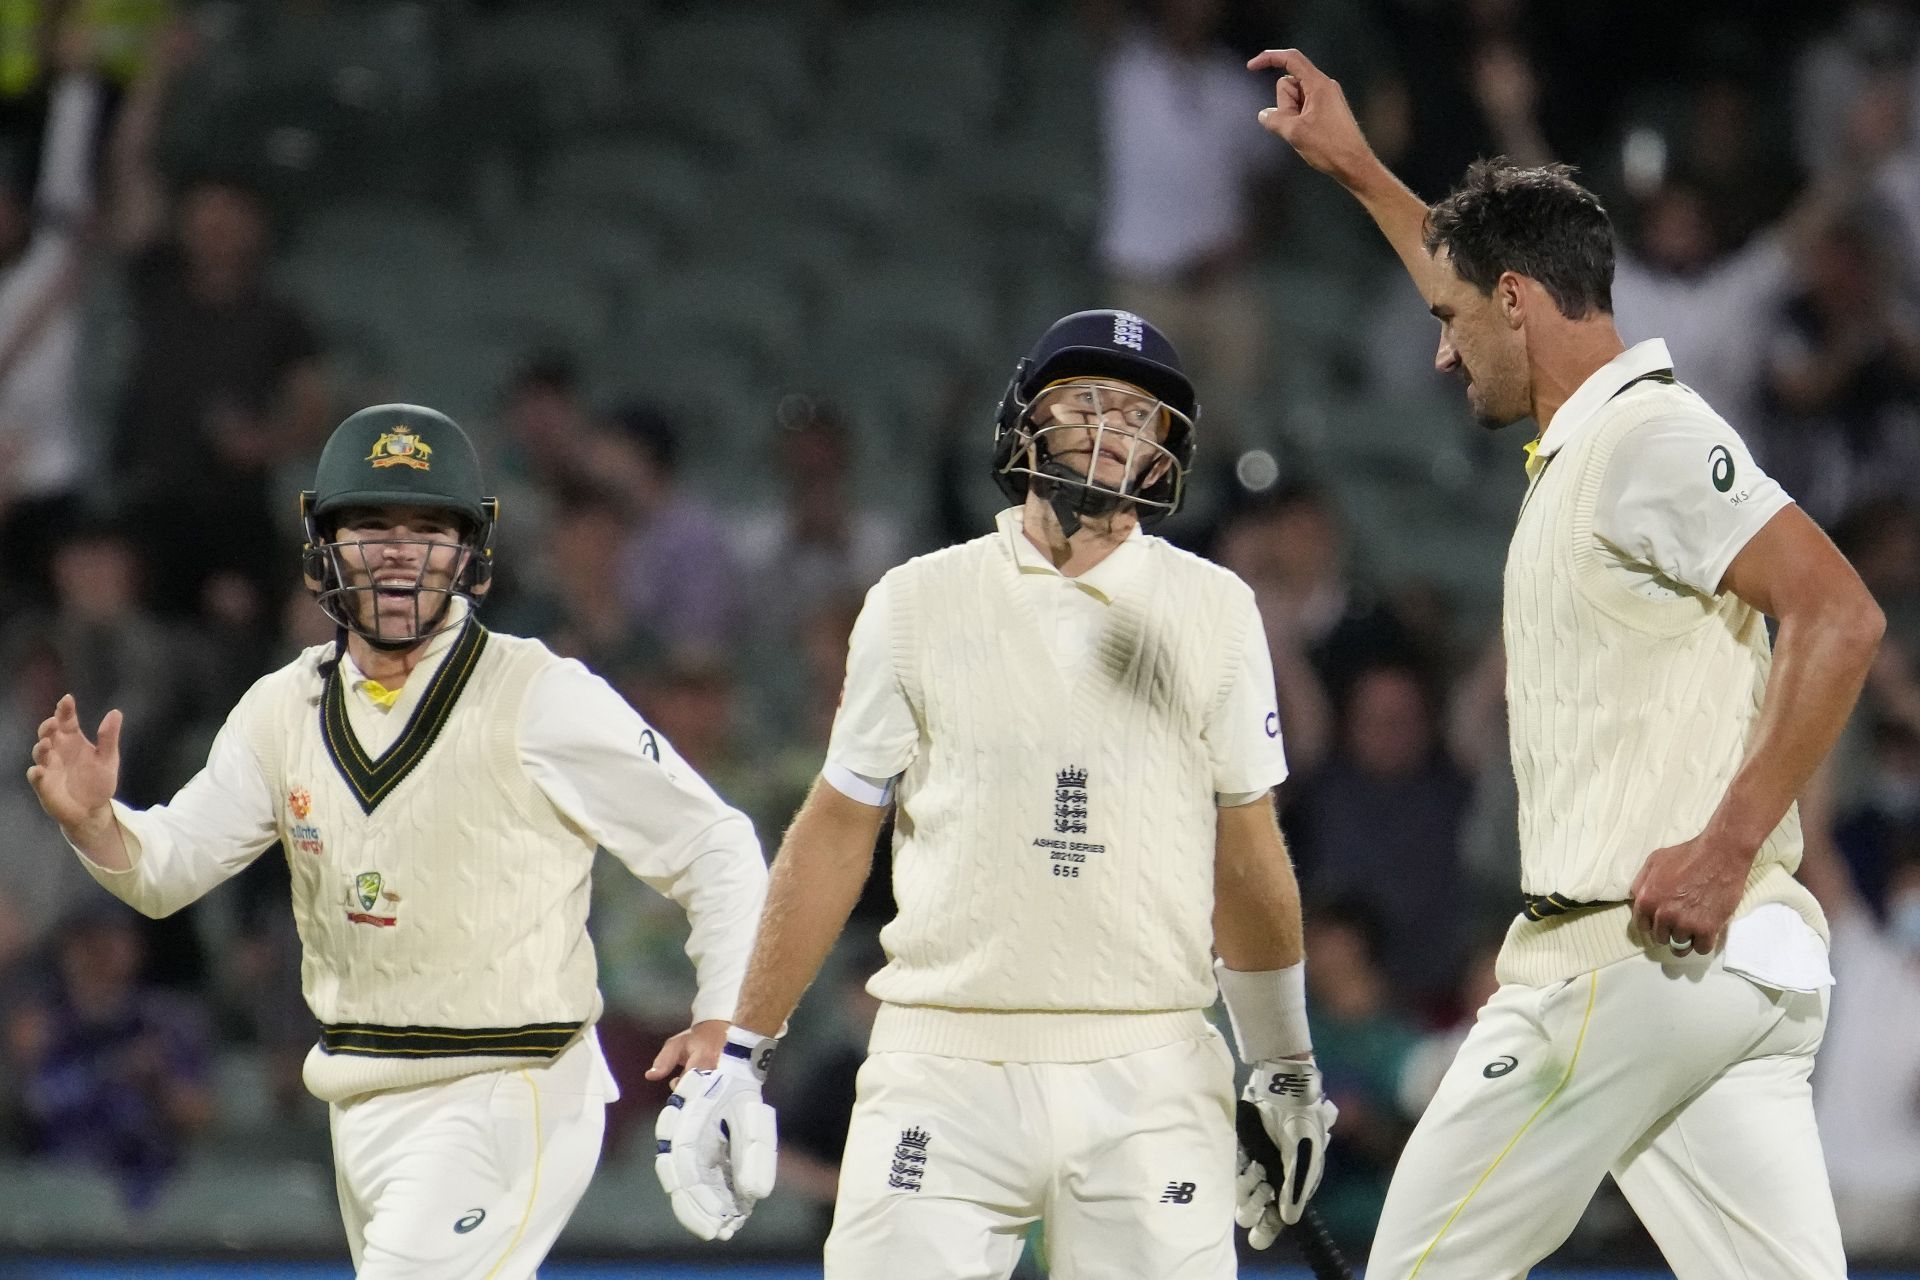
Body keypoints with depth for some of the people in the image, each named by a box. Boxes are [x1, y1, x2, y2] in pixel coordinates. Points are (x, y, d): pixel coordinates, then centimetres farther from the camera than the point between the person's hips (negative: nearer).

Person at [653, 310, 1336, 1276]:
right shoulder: (920, 603, 6)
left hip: (1151, 1084, 1)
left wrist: (1285, 1070, 18)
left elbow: (1247, 852, 14)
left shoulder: (1213, 613, 8)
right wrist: (736, 1059, 8)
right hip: (941, 1069, 0)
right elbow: (835, 834, 10)